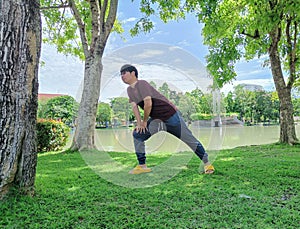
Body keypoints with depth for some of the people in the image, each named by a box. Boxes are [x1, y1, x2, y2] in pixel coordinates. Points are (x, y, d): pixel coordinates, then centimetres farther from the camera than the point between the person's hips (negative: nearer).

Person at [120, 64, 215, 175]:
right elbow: (134, 107, 6)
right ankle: (142, 166, 9)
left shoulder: (142, 84, -19)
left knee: (189, 140, -2)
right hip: (156, 119, 9)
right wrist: (139, 124, -5)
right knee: (137, 134, 2)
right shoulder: (129, 89, 8)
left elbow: (148, 104, -26)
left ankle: (207, 163, 14)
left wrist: (144, 122, -13)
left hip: (171, 115, -9)